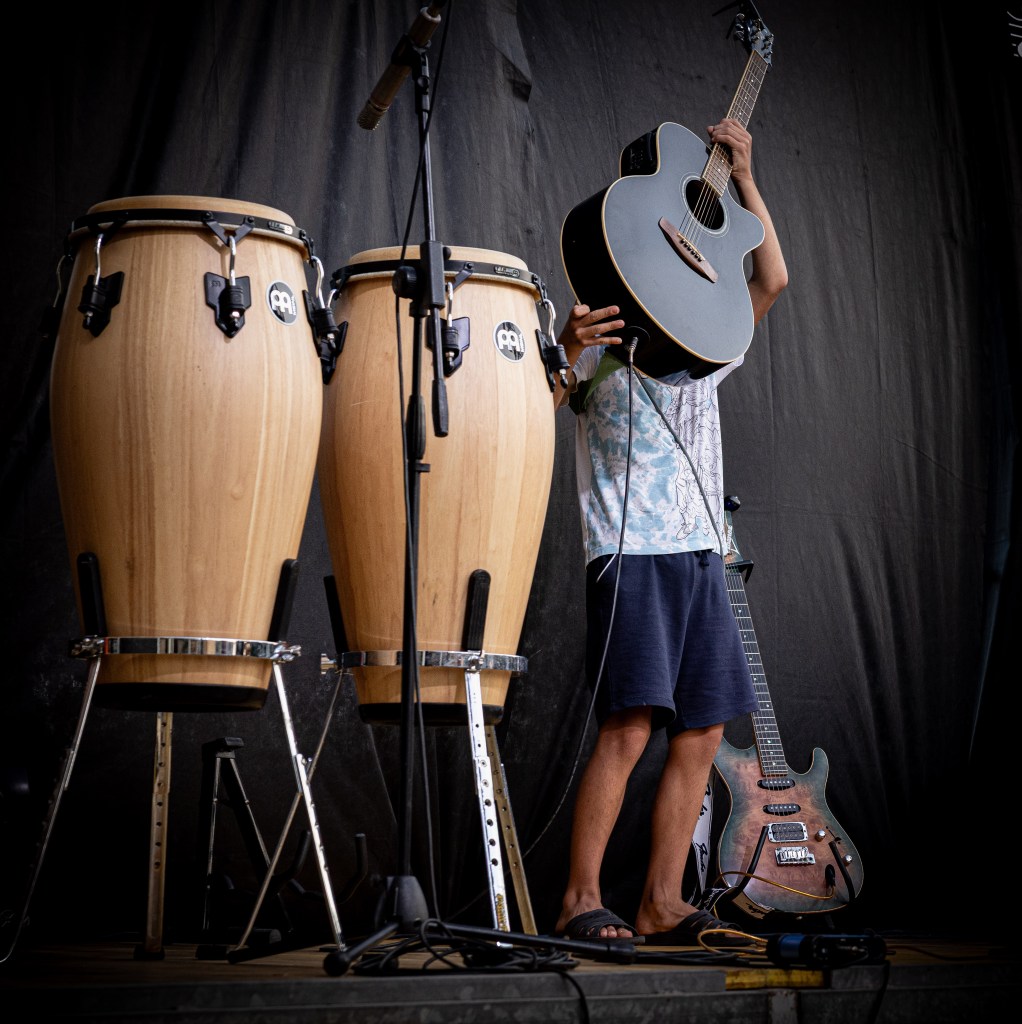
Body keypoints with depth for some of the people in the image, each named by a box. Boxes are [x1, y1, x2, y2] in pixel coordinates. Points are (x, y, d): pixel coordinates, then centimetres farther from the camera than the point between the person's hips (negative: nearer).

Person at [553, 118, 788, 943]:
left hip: (702, 556, 7)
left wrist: (743, 178, 11)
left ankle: (662, 904, 7)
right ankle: (581, 901, -9)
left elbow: (772, 280, 16)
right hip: (630, 556, -7)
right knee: (630, 726, -15)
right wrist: (565, 351, -29)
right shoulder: (601, 345, 3)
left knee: (702, 734, 2)